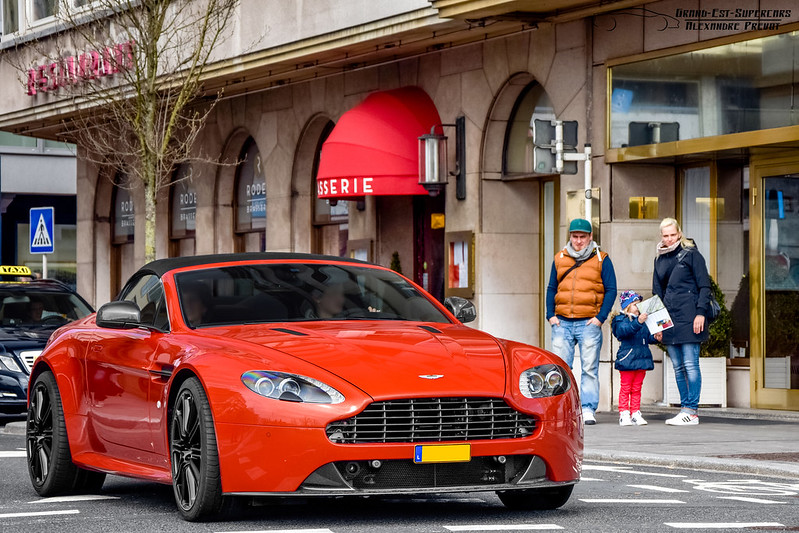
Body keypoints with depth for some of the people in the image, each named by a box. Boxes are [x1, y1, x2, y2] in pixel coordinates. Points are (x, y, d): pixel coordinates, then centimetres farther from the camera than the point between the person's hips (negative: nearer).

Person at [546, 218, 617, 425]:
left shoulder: (601, 260, 4)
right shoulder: (559, 259, 13)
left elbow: (611, 290, 2)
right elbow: (551, 289, 17)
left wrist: (600, 317, -8)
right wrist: (550, 315, 4)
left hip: (589, 323, -3)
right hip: (562, 323, 3)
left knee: (590, 369, -3)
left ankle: (588, 410, -1)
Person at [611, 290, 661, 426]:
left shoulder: (642, 320, 18)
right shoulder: (621, 320, -5)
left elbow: (647, 337, 25)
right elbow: (624, 330, -26)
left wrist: (655, 337, 4)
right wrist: (637, 322, -39)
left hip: (642, 358, 6)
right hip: (627, 359, -6)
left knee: (637, 388, 9)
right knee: (625, 387, -2)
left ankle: (636, 413, 12)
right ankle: (624, 413, 1)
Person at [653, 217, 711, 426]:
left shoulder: (691, 254, -2)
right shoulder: (660, 259, 16)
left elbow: (704, 286, -4)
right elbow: (657, 292, 21)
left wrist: (701, 313, -13)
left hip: (688, 319, -7)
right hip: (669, 319, 7)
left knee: (690, 364, -8)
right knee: (678, 367, 6)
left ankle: (692, 411, -8)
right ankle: (685, 408, 10)